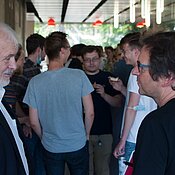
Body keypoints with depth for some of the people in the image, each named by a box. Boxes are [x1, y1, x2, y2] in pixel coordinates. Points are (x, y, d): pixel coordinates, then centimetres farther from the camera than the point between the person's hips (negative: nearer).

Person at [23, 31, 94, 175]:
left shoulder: (35, 82, -12)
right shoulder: (79, 76, -15)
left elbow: (34, 122, -6)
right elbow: (90, 113, -10)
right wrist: (86, 135, 8)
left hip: (51, 148, 1)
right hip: (78, 145, -1)